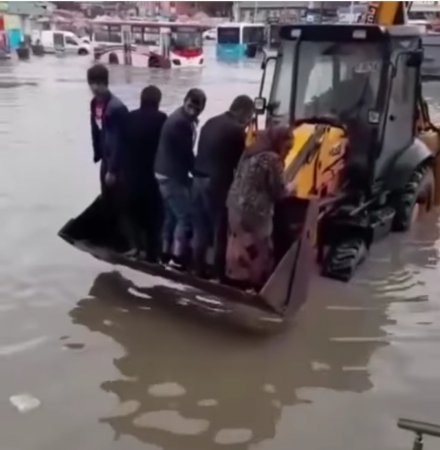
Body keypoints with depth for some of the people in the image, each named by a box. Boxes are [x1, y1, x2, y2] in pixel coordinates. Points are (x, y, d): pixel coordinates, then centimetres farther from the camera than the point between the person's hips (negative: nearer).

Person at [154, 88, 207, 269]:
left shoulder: (182, 119, 12)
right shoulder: (181, 122, -20)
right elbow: (186, 154, -17)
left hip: (168, 172, 10)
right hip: (172, 175, -10)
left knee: (171, 214, 16)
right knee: (185, 216, -5)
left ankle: (166, 252, 26)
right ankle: (178, 257, 2)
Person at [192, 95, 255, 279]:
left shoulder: (210, 122, 12)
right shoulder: (236, 130, -11)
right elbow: (239, 160, -7)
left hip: (199, 180, 8)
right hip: (217, 183, -7)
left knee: (200, 230, 15)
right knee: (220, 231, 5)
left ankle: (199, 270, 24)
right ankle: (219, 274, 13)